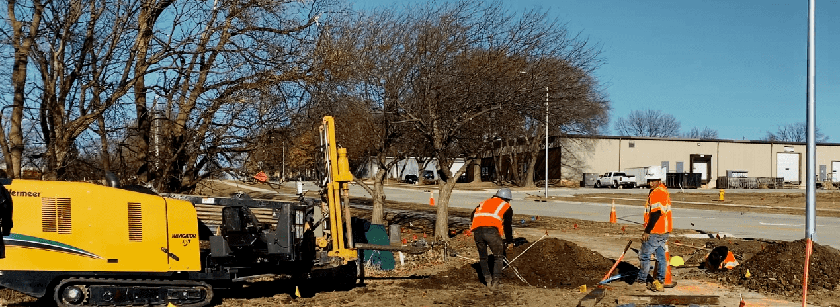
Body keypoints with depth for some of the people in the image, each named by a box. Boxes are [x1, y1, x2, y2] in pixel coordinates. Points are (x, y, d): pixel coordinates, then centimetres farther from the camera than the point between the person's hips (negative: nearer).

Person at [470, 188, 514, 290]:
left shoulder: (484, 202, 33)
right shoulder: (506, 206, 22)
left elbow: (472, 216, 27)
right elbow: (507, 225, 18)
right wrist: (509, 240, 28)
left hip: (477, 230, 4)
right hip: (491, 230, -4)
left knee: (483, 257, 20)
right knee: (498, 257, 11)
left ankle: (488, 280, 16)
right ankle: (496, 280, 2)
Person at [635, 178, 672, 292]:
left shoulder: (656, 193, -18)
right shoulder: (664, 191, 14)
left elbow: (656, 214, -24)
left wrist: (647, 231, -20)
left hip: (655, 231, -10)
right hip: (664, 231, 10)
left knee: (644, 254, 4)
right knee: (661, 256, 10)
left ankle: (642, 278, 14)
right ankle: (660, 282, 14)